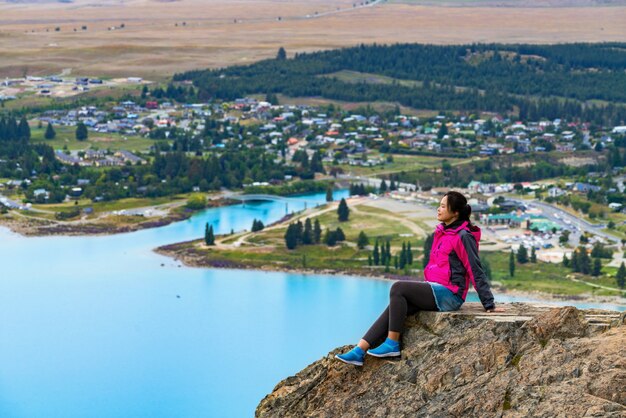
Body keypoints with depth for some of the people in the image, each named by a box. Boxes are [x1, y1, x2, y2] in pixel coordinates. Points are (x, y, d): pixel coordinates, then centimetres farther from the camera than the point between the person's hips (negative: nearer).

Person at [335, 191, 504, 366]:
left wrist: (489, 305, -10)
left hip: (448, 295, -8)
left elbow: (476, 271, -11)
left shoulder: (463, 237, -10)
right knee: (395, 306, -9)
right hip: (436, 290, 8)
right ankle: (360, 350, -15)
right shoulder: (442, 232, 17)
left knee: (398, 288, -20)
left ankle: (392, 344, -17)